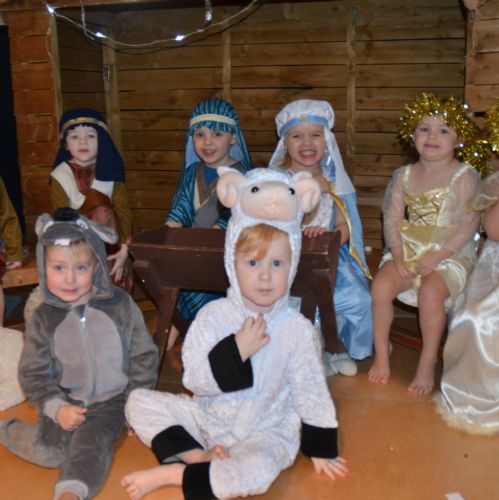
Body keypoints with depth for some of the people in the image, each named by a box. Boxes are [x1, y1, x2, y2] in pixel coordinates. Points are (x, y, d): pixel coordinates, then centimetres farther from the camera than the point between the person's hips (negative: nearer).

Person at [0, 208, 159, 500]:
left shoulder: (121, 305, -6)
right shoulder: (43, 317, -3)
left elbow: (144, 357, 1)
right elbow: (34, 372, 0)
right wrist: (56, 409, -14)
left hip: (110, 400, -1)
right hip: (64, 402, 1)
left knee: (91, 442, -27)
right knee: (50, 452, -17)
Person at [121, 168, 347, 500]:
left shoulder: (298, 329, -12)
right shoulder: (214, 315, -10)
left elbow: (311, 394, -3)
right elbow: (194, 380, -14)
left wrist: (322, 450, 3)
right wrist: (237, 350, -26)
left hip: (265, 432, -2)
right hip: (207, 419, 3)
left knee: (257, 471, -35)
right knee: (140, 401, -6)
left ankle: (172, 473, -16)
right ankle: (198, 456, -15)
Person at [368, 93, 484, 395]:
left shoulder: (464, 177, -5)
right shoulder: (404, 176, 7)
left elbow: (469, 225, -11)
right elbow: (392, 218, 4)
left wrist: (437, 256, -19)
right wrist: (398, 254, -11)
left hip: (451, 253, -4)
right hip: (409, 249, 4)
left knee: (430, 292, -30)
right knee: (381, 284, -20)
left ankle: (428, 363, -10)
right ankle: (382, 352, 0)